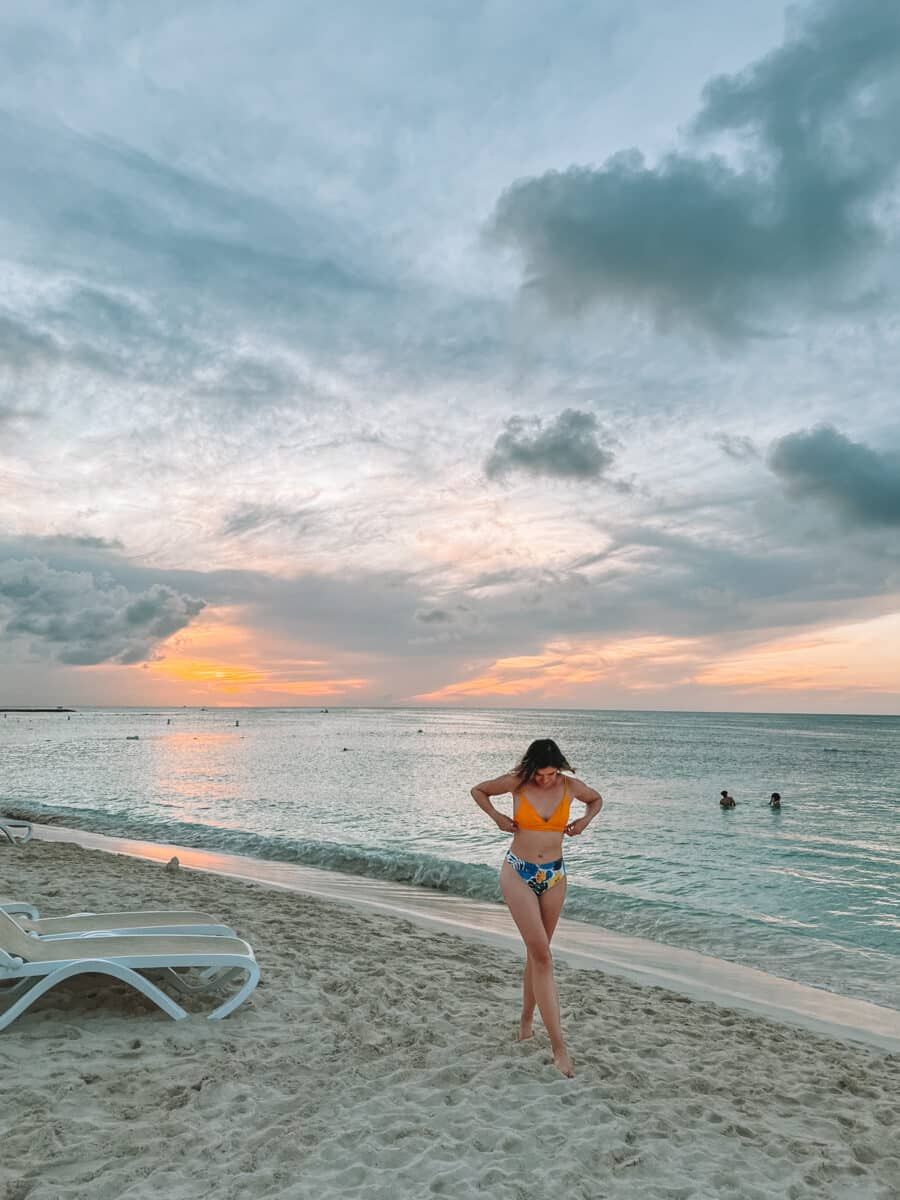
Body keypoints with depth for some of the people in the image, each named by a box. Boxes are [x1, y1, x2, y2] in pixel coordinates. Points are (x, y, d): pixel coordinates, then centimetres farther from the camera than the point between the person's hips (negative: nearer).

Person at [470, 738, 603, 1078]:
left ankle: (526, 1021, 33)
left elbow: (597, 799, 16)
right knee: (541, 954, -10)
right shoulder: (516, 783, -11)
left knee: (536, 952, 13)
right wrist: (497, 818, -6)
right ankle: (558, 1044, -7)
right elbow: (477, 790, 6)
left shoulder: (570, 786, -5)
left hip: (554, 875, 3)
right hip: (518, 874, -3)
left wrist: (585, 821, -1)